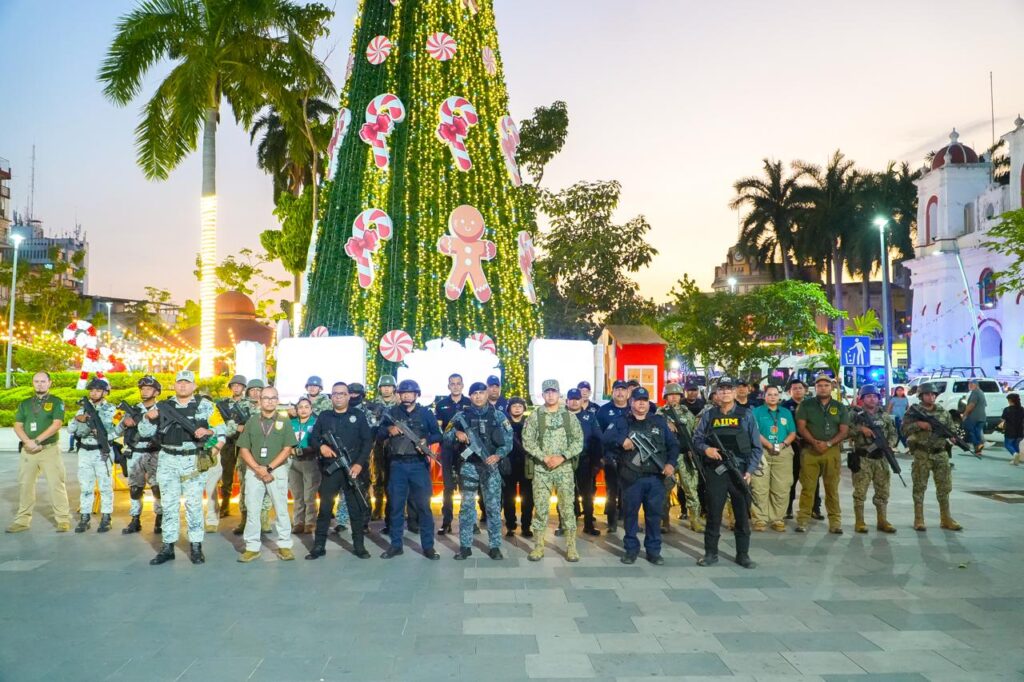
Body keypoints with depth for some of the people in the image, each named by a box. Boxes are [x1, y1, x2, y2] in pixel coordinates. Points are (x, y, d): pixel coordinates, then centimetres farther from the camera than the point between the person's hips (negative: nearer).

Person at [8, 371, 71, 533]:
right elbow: (17, 426, 7)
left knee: (56, 484, -6)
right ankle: (22, 520, 16)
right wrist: (28, 442, -11)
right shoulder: (24, 404, 14)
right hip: (27, 451, 4)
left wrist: (37, 440, -16)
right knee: (25, 485, 7)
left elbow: (57, 424, -8)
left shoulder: (56, 402, 3)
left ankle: (63, 519, -4)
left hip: (50, 449, -4)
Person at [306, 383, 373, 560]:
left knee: (357, 508, 2)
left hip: (354, 469, -1)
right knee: (325, 508, 3)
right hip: (330, 469, 1)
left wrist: (359, 463, -10)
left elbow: (368, 441, 0)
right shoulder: (323, 416, 11)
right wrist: (321, 446, -13)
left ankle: (359, 546, 12)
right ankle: (319, 546, 11)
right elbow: (312, 438, 10)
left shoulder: (359, 415, 4)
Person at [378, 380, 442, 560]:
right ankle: (396, 545, 17)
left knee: (423, 505, 0)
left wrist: (427, 440, -16)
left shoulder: (425, 413, 5)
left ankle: (428, 546, 7)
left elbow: (438, 434, 4)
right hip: (397, 464, 1)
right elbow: (379, 434, 6)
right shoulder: (391, 412, 8)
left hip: (419, 464, -1)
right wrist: (388, 430, -15)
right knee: (396, 505, 7)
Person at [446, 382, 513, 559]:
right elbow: (446, 436, 1)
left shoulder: (499, 415, 5)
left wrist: (498, 455, -15)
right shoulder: (461, 416, 4)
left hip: (490, 465, 0)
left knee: (493, 506, 3)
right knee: (467, 506, 3)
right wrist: (456, 434, -20)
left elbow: (508, 439, 1)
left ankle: (494, 546, 11)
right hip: (468, 466, 0)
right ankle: (465, 546, 10)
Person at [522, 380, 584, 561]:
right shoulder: (535, 416, 1)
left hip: (565, 468, 1)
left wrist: (562, 457, -13)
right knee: (540, 507, 3)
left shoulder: (569, 416, 4)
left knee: (567, 506, 2)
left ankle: (571, 546, 10)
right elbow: (527, 441, -4)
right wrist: (545, 457, -14)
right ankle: (538, 546, 12)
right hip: (541, 468, 0)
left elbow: (578, 442, 0)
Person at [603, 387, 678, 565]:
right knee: (630, 513, 5)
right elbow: (606, 438, -9)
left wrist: (671, 463, -4)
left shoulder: (660, 422, 12)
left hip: (656, 477, 2)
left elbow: (673, 444, 11)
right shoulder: (622, 422, 5)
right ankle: (631, 549, 16)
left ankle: (653, 550, 16)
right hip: (631, 477, -2)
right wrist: (621, 440, -26)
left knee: (654, 514, 6)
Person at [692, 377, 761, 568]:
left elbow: (756, 447, 3)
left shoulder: (746, 415, 4)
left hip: (740, 472, 0)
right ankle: (711, 553, 14)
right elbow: (696, 439, 8)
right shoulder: (708, 415, 5)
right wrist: (705, 449, -14)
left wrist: (750, 471, -6)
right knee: (713, 514, 4)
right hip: (715, 472, 0)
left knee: (743, 515, 7)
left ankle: (743, 554, 19)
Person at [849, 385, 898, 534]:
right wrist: (860, 428, -21)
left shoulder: (886, 416, 11)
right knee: (860, 491, -3)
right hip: (862, 459, -4)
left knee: (883, 491, 8)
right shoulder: (856, 415, 0)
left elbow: (893, 435, 10)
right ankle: (859, 522, 4)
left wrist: (889, 444, -9)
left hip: (881, 458, 4)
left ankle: (882, 521, 18)